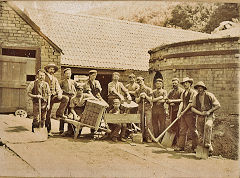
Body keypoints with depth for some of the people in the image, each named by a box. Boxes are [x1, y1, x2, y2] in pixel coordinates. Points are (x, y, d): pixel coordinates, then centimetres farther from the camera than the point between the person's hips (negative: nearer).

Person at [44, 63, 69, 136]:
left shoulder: (55, 79, 20)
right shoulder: (44, 77, 4)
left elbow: (58, 87, 11)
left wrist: (59, 93, -11)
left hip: (54, 96, 4)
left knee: (66, 98, -21)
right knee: (47, 114, -2)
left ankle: (59, 113, -14)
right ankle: (48, 131, 6)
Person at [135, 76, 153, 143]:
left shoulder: (149, 89, 2)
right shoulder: (137, 91, 13)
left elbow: (150, 100, 0)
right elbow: (137, 101, 9)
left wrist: (145, 95, -13)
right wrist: (140, 97, -8)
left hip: (148, 108, -4)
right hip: (140, 108, 4)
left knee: (148, 122, -10)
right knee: (141, 123, 3)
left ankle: (149, 137, -8)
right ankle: (143, 137, 11)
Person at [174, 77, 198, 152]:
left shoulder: (193, 92, -7)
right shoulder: (183, 93, 16)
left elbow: (190, 104, -12)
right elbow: (182, 103, 8)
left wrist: (184, 111, -14)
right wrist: (179, 112, -5)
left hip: (190, 114, -7)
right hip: (183, 114, 7)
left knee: (193, 130, 0)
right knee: (182, 130, 8)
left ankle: (195, 147, 7)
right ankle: (180, 146, 12)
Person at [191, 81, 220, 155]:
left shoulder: (209, 95, -7)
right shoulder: (196, 97, 5)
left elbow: (218, 105, -6)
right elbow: (193, 108, 4)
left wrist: (209, 111, -15)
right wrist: (201, 113, -11)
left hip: (209, 116, -4)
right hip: (200, 116, 4)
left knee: (208, 125, -34)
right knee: (200, 133, 6)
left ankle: (207, 143, -21)